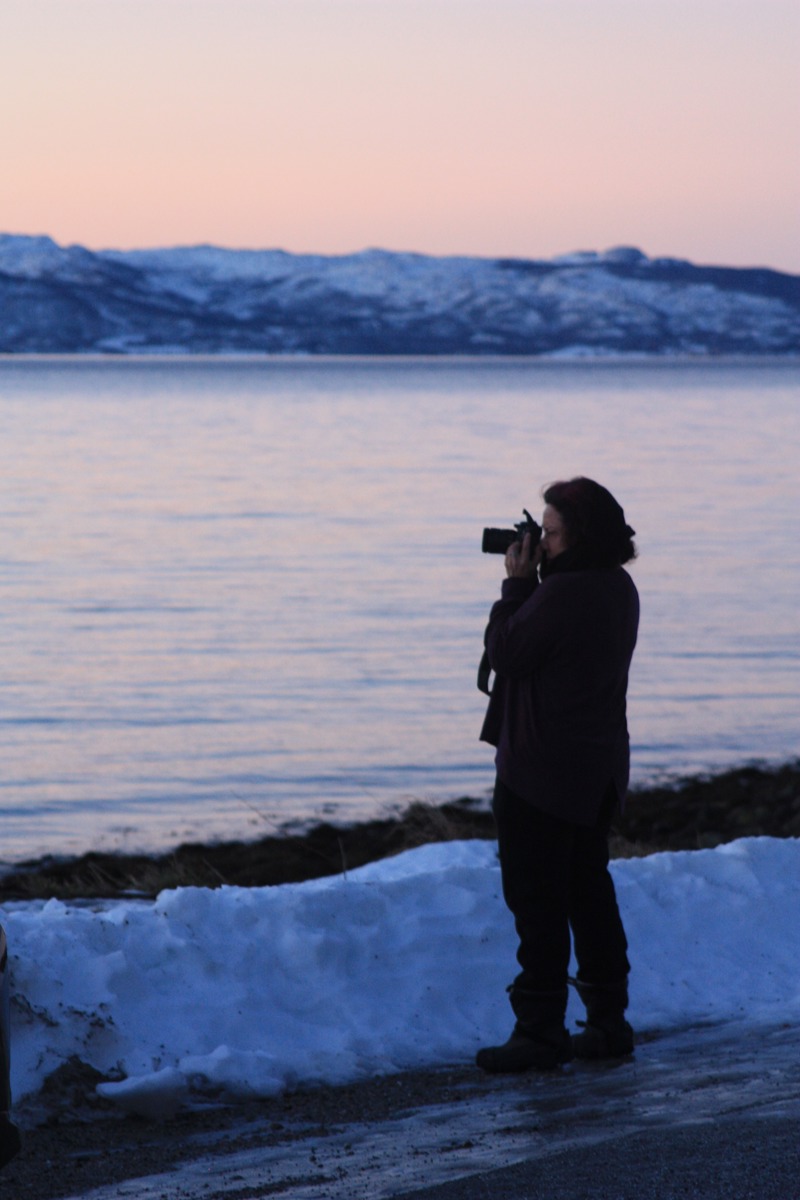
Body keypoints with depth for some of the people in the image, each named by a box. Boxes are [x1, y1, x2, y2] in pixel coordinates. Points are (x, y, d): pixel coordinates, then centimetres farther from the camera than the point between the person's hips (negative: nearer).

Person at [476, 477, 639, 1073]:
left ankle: (540, 1030, -2)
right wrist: (532, 584, 7)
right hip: (599, 770, 9)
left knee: (537, 897, -3)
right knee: (589, 890, 16)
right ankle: (609, 1020, 19)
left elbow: (504, 653, -13)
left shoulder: (562, 594, -22)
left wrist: (517, 584, -6)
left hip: (543, 772, -9)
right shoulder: (619, 589, 7)